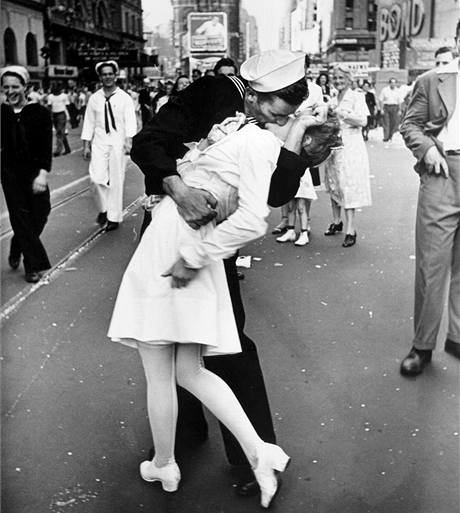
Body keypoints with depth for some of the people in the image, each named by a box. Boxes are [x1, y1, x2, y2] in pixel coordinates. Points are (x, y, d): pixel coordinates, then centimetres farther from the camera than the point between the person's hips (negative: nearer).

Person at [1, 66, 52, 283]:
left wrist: (43, 173, -20)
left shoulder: (40, 112, -6)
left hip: (34, 172, -1)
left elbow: (47, 145, -11)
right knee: (21, 217, 1)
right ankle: (33, 265, 11)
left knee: (39, 215, 3)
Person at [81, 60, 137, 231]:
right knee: (97, 178, -11)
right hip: (99, 142, 2)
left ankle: (114, 217, 14)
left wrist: (129, 140, -21)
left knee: (116, 181, 2)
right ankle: (103, 208, 15)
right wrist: (86, 145, 5)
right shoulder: (94, 98, 8)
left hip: (118, 143, -2)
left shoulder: (124, 98, 1)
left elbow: (130, 121, -7)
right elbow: (89, 122, 10)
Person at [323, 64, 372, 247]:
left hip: (350, 147, -7)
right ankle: (336, 221, 26)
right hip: (333, 145, 7)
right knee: (333, 184, 11)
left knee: (348, 186, -10)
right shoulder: (333, 98, 14)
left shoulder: (356, 97, -4)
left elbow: (363, 121, -16)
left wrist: (341, 113, -20)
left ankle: (350, 229, -8)